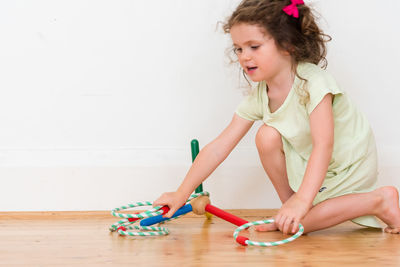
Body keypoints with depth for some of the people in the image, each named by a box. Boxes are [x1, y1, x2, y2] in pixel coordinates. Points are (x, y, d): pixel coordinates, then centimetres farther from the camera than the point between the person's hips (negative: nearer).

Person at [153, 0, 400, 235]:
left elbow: (323, 145, -38)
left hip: (349, 168, -6)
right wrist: (182, 194, -13)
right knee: (267, 136, -17)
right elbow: (218, 148, -8)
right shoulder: (259, 96, -9)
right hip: (309, 161, 6)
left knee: (294, 222, -16)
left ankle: (379, 202, -7)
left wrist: (301, 201, -47)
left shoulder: (312, 81, -29)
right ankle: (288, 204, -1)